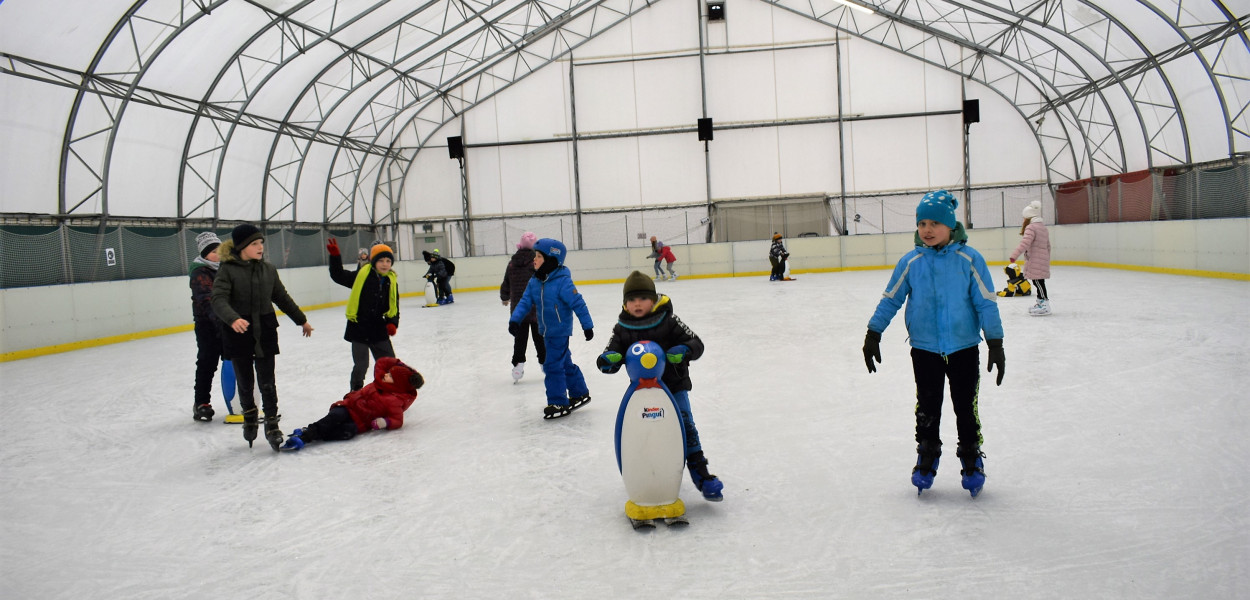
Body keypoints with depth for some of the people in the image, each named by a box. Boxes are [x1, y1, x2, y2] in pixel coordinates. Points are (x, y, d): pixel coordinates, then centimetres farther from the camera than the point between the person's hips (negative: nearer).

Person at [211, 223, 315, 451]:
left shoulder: (268, 270, 5)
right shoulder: (228, 270, -9)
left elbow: (282, 298, 15)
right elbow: (219, 300, -21)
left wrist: (302, 320, 20)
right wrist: (233, 319, -40)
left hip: (265, 334, 2)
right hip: (238, 336, -2)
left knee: (267, 382, 2)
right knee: (245, 382, 12)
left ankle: (271, 424, 13)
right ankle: (249, 415, 38)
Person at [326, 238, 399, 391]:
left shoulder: (391, 281, 2)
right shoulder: (362, 275, -8)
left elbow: (394, 307, 7)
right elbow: (339, 276, -5)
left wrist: (392, 323, -7)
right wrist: (335, 256, -16)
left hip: (379, 330, 4)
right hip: (359, 329, -4)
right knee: (361, 365, -2)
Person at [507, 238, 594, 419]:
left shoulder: (563, 282, -21)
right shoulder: (534, 282, 1)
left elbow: (578, 304, -17)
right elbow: (525, 302, 3)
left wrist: (587, 326, -12)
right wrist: (514, 319, -11)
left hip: (560, 331, -8)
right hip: (547, 331, 8)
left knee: (553, 365, -8)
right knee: (565, 363, 18)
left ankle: (558, 402, 4)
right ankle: (580, 393, 33)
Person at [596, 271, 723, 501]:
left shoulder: (668, 321, -11)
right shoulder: (622, 329, -4)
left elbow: (696, 343, -13)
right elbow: (610, 356, -5)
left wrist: (684, 350, -35)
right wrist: (607, 359, -30)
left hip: (674, 385, -3)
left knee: (685, 425, -10)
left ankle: (700, 473, -4)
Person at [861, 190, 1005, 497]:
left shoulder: (969, 259, -8)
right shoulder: (910, 262, -4)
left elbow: (986, 303, -4)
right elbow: (890, 299, 3)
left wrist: (995, 344, -6)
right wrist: (873, 335, 2)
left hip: (964, 347, -1)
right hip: (925, 349, 1)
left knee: (966, 407, 10)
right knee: (927, 407, 11)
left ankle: (971, 457, 27)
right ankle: (927, 456, 27)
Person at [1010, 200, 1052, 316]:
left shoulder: (1031, 227, -11)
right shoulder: (1044, 228, 20)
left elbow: (1025, 243, -23)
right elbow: (1048, 246, 26)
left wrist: (1014, 255, -25)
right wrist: (1047, 259, 34)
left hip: (1035, 260, -10)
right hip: (1043, 258, 10)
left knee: (1038, 281, -8)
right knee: (1039, 281, 15)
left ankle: (1044, 304, -8)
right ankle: (1041, 302, 22)